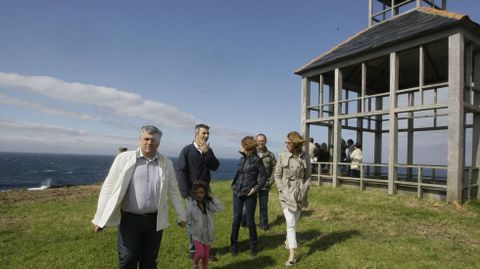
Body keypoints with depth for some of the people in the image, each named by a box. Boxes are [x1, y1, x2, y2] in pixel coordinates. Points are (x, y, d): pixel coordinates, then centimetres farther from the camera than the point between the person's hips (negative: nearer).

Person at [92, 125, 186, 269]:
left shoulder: (166, 163, 2)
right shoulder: (124, 158, -5)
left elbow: (174, 191, 8)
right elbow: (109, 188, -2)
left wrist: (181, 216, 12)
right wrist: (100, 218, -1)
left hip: (155, 221, 2)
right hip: (130, 219, -2)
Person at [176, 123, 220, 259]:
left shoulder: (208, 150, 8)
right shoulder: (187, 150, -8)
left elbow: (215, 166, -3)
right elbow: (180, 172, -12)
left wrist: (207, 153, -16)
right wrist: (186, 192, -15)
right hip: (192, 191, -4)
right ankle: (193, 249, 19)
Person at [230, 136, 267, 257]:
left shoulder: (256, 160, -11)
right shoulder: (242, 158, 7)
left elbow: (264, 176, -9)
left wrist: (256, 188, -14)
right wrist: (233, 184, 7)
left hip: (249, 195, -5)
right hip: (237, 193, 5)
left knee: (250, 221, 6)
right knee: (236, 220, 9)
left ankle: (253, 246, 25)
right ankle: (233, 245, 22)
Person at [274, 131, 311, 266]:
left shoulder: (305, 157, -3)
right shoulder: (282, 155, -7)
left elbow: (307, 175, 7)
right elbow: (277, 175, -1)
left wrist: (305, 189, -4)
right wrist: (282, 190, -8)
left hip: (300, 192, 3)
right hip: (286, 192, -2)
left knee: (294, 221, 17)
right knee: (291, 223, -6)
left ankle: (288, 240, 44)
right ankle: (292, 254, 2)